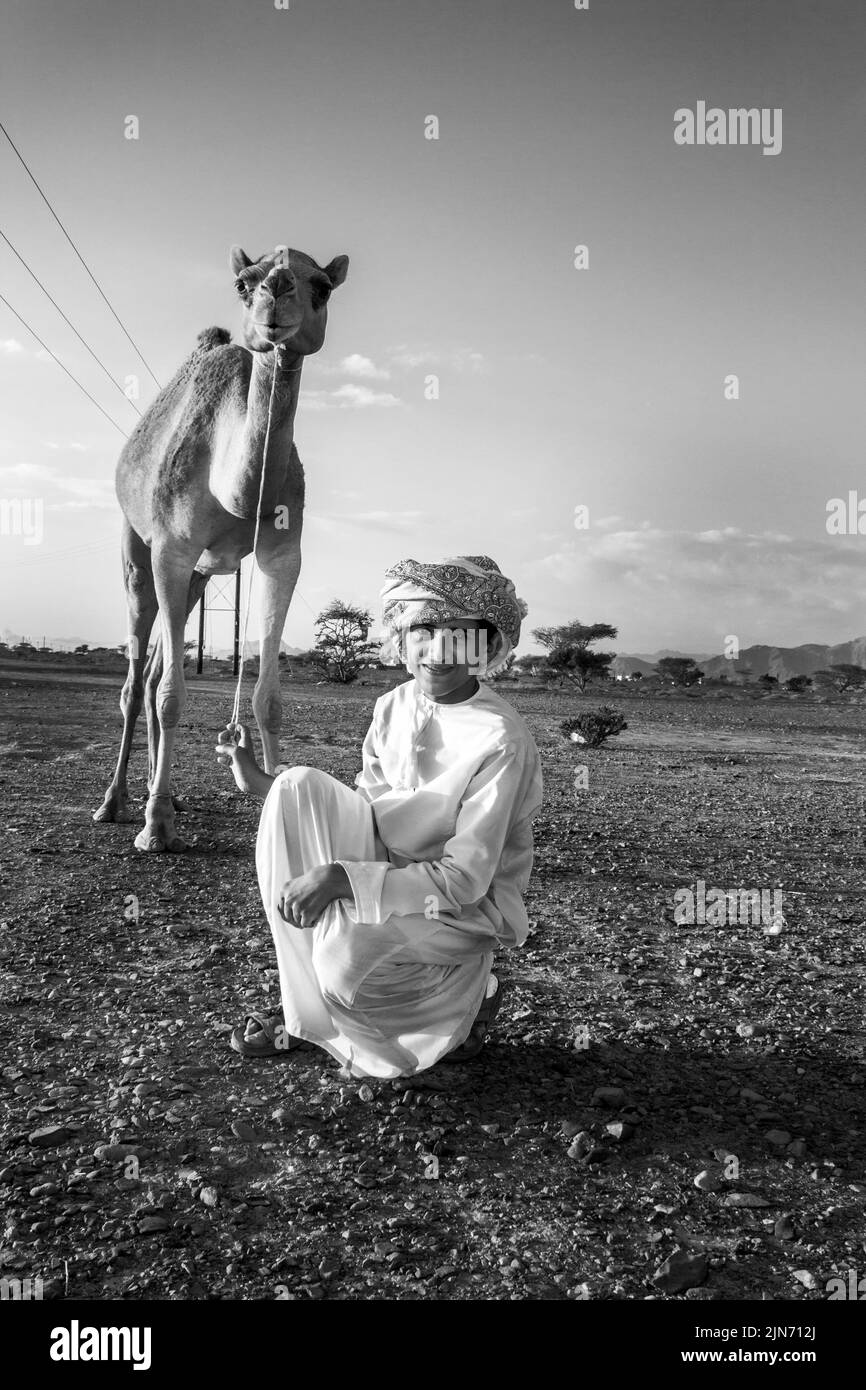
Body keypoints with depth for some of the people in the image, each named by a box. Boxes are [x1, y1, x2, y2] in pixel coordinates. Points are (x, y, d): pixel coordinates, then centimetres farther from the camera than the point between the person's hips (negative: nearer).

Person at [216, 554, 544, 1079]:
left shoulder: (501, 741, -23)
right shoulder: (394, 706, -1)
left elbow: (465, 879, -25)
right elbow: (362, 809, 7)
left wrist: (341, 876, -33)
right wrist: (261, 782, 0)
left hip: (472, 906, -6)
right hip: (388, 867, 6)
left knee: (350, 956, -34)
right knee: (300, 787, -16)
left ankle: (470, 992, 3)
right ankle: (307, 1014, -8)